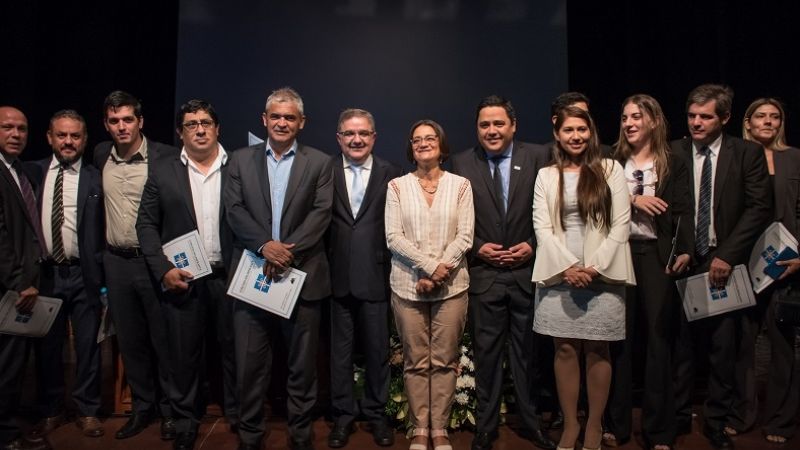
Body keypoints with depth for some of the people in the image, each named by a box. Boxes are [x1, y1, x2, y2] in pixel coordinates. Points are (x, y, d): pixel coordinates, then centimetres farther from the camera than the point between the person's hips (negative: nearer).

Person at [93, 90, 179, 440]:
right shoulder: (101, 155, 7)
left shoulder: (166, 157, -10)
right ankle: (142, 407, 29)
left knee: (163, 340, 4)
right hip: (116, 262, 5)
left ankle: (170, 410, 20)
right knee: (130, 341, 14)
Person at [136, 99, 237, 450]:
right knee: (184, 352, 9)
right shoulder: (162, 174, 5)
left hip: (230, 276, 0)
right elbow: (146, 225, 4)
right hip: (182, 278, 1)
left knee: (234, 348, 10)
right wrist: (163, 269, -6)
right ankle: (186, 421, 27)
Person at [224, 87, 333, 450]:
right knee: (249, 362, 8)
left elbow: (321, 213, -5)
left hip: (302, 275, -1)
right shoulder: (241, 159, 10)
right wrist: (265, 245, -15)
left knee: (302, 364, 9)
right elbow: (234, 209, 0)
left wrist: (288, 250, -16)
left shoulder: (319, 163, 6)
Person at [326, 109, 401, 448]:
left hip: (376, 276, 0)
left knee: (378, 349, 11)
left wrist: (395, 267, -5)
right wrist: (324, 264, -5)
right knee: (340, 349, 12)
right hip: (338, 276, 1)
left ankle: (376, 412, 29)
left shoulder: (391, 174, 1)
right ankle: (343, 413, 28)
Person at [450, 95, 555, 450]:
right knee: (486, 351, 8)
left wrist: (533, 245, -8)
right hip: (483, 272, 0)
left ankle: (530, 420, 30)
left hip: (528, 270, 0)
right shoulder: (462, 163, 2)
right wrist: (477, 248, -7)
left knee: (527, 349, 12)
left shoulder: (537, 157, 1)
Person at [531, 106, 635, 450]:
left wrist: (596, 266, -10)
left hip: (602, 274, -1)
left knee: (597, 350, 4)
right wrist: (567, 266, -10)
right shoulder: (546, 176, 9)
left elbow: (621, 223, -1)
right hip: (559, 273, 1)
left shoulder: (611, 169, 5)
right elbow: (542, 227, 2)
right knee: (565, 349, 5)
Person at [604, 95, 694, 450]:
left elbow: (684, 213, -3)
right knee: (619, 340, 5)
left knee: (658, 340, 2)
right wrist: (632, 199, -13)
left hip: (657, 256, -1)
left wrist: (685, 251, -18)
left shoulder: (673, 166, 7)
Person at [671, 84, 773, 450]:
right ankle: (678, 415, 21)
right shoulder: (673, 152, 4)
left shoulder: (747, 153, 3)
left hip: (724, 262, 0)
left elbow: (759, 208, -2)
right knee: (679, 343, 4)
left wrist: (727, 255, -10)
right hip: (682, 262, 0)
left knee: (723, 347, 5)